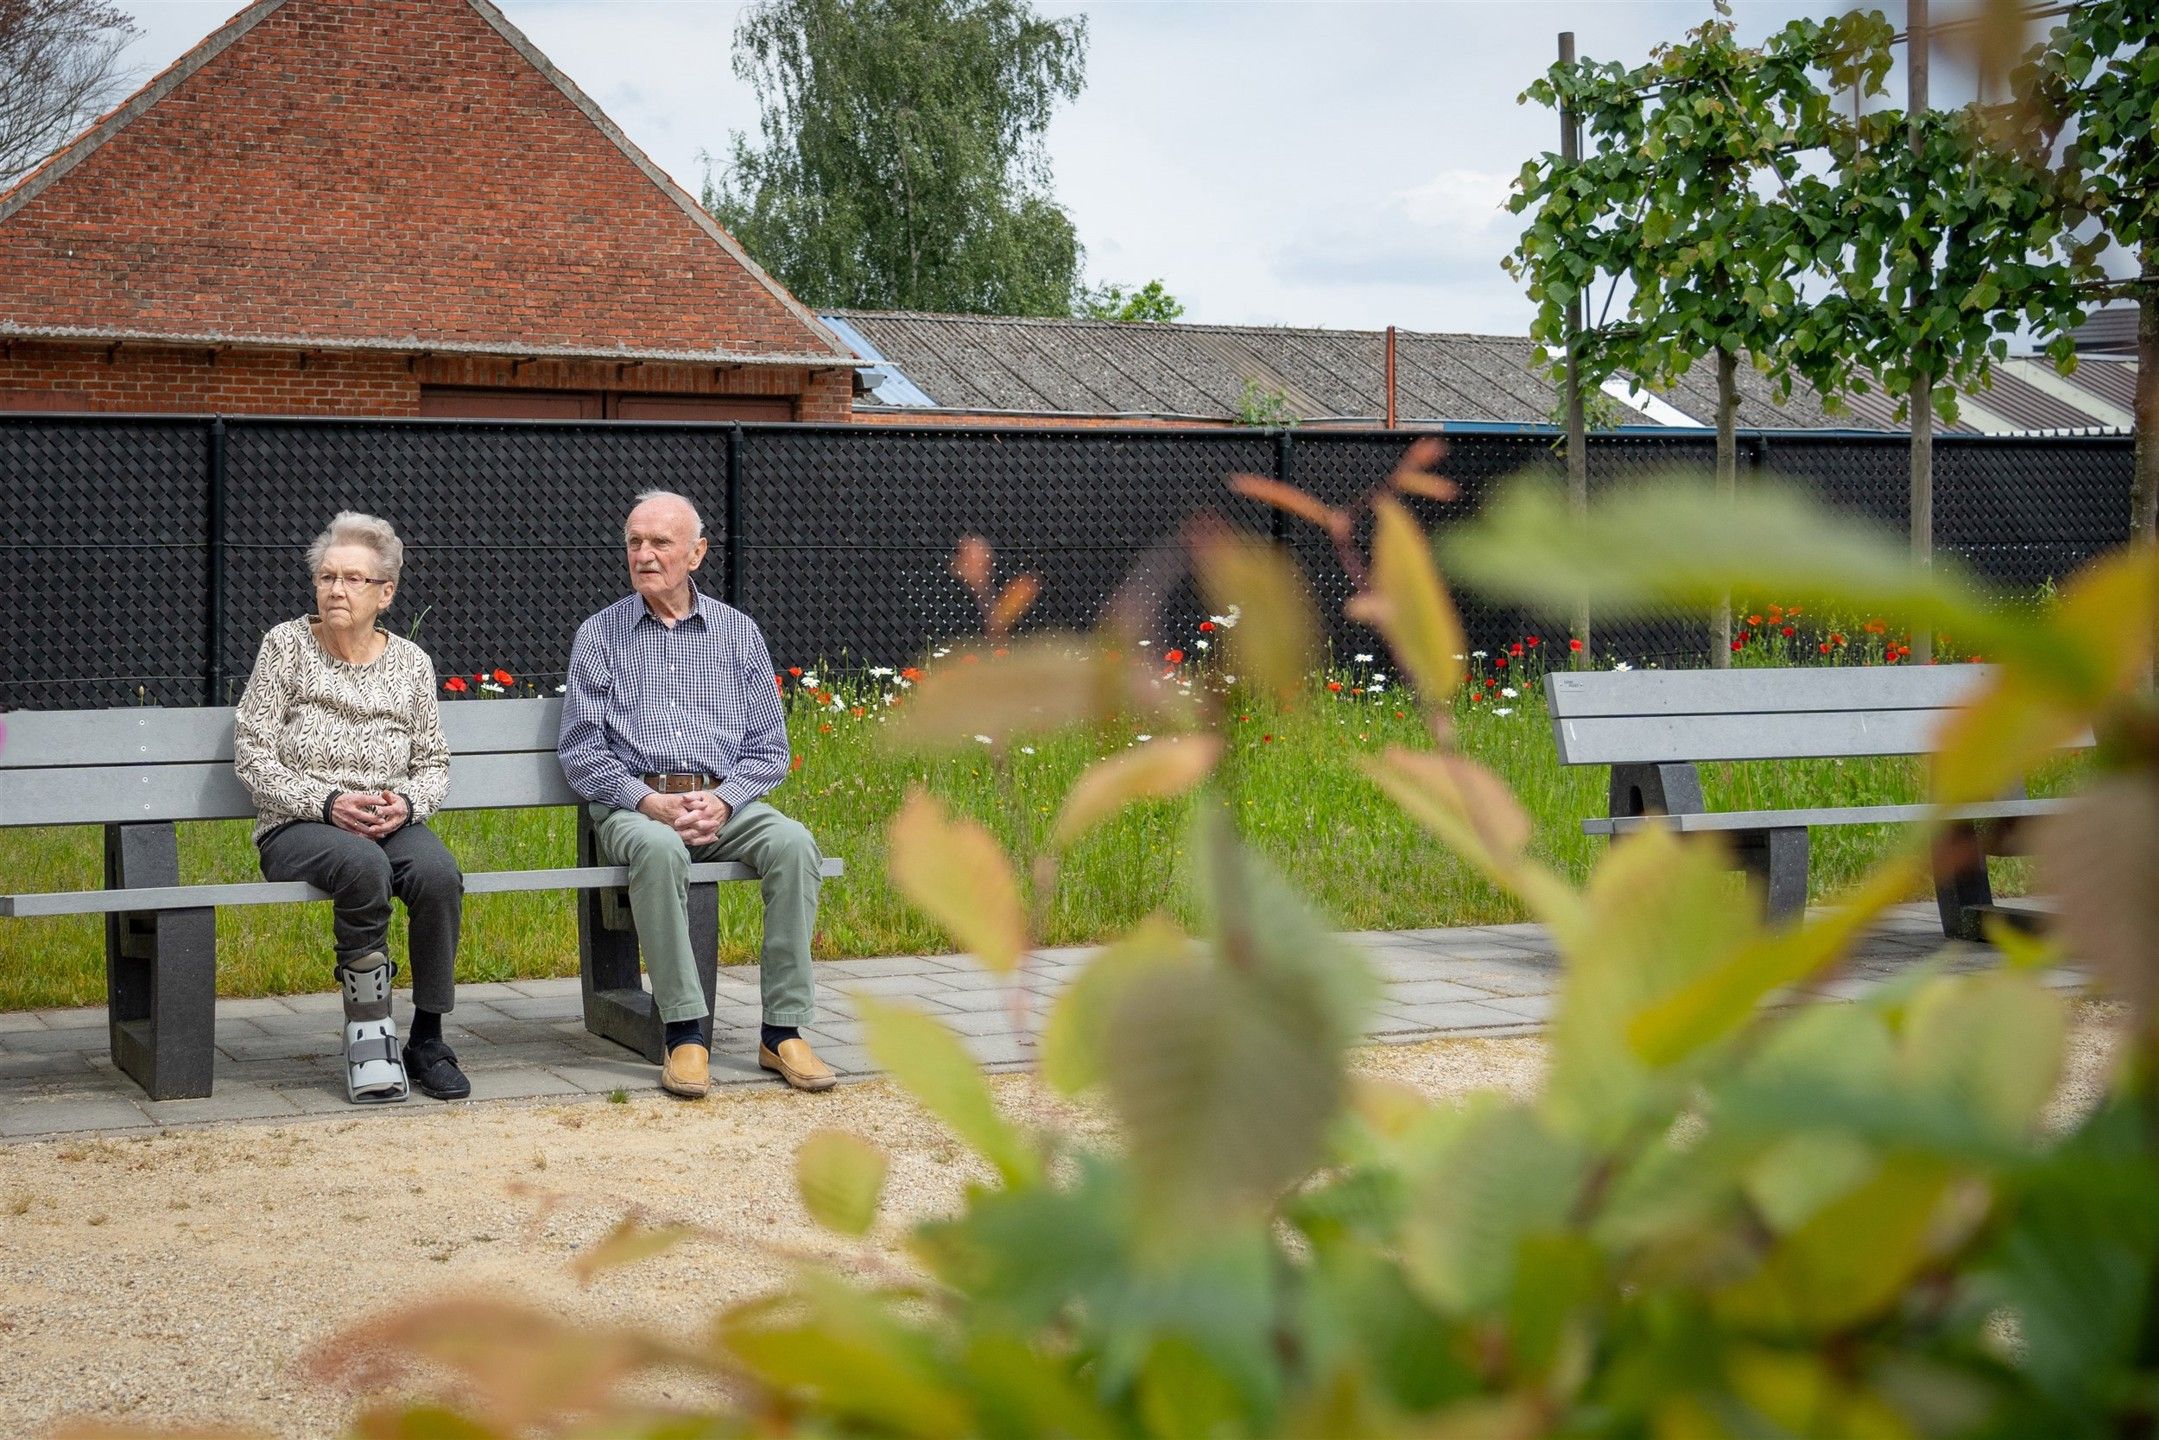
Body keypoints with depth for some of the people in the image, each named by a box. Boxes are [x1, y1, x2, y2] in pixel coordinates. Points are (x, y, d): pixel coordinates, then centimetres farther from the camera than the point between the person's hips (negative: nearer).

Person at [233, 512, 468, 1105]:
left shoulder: (411, 662, 10)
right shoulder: (286, 644, 2)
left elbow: (434, 762, 14)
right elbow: (252, 755, -2)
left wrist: (406, 803, -9)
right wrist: (329, 803, -15)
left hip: (392, 824, 3)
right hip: (298, 827, -3)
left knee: (438, 872, -32)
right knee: (363, 865, -38)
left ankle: (427, 1041, -19)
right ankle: (368, 1031, -25)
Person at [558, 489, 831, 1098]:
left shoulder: (738, 632, 14)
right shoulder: (599, 636, 9)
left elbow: (768, 747, 10)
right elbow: (581, 751, 2)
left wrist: (722, 801, -9)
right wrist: (649, 801, -14)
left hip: (725, 802, 2)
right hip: (634, 804, -2)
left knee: (792, 843, -29)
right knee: (659, 849, -37)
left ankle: (784, 1029, -26)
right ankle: (686, 1031, -33)